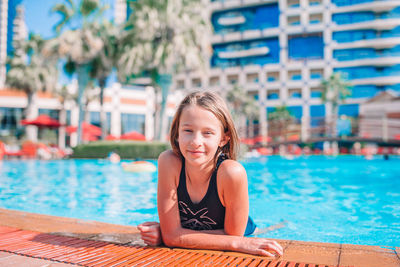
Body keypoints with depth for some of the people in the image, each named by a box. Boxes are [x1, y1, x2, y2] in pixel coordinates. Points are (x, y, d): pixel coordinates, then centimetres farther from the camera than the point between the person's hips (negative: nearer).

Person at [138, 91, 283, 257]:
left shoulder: (232, 173, -31)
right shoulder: (169, 162, -26)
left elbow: (233, 234, -20)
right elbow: (171, 234, -23)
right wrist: (239, 243, -30)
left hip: (227, 256, -1)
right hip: (186, 254, 1)